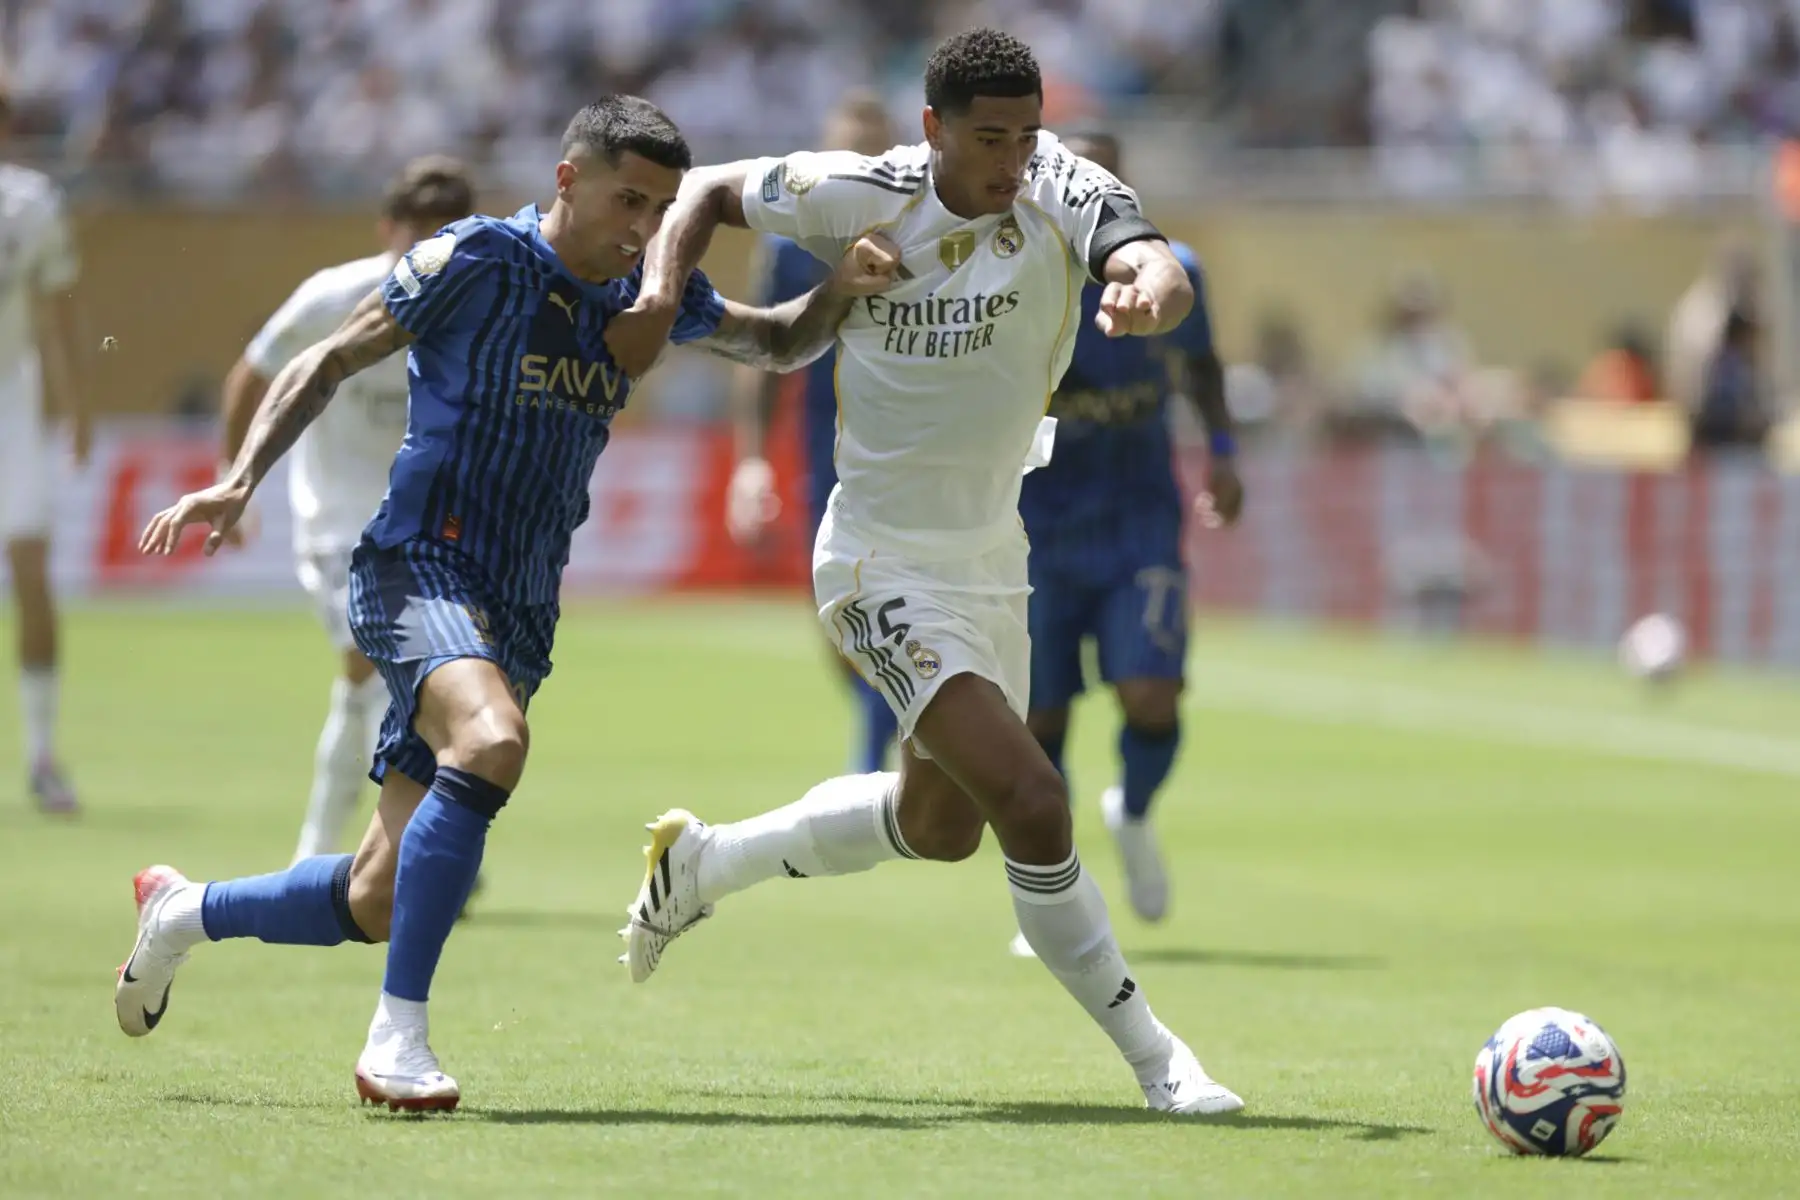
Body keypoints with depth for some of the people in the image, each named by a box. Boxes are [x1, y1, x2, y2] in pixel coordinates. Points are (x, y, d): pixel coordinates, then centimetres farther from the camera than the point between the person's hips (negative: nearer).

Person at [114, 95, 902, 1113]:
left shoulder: (649, 294, 11)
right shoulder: (476, 261, -6)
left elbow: (780, 345, 24)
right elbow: (332, 361, 0)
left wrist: (842, 290, 2)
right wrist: (239, 483, -10)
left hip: (518, 619, 7)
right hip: (419, 567, -7)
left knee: (373, 905, 5)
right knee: (491, 740, -38)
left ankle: (185, 912, 34)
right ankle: (398, 1037, -34)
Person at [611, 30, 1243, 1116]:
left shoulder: (1065, 194, -14)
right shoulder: (860, 197, -15)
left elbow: (1159, 271, -34)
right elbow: (713, 191, 3)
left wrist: (1151, 289, -57)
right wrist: (663, 288, -15)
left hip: (993, 555, 5)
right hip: (887, 566, -5)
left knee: (940, 823, 25)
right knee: (1033, 804, -20)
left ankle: (703, 863, 46)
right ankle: (1155, 1060, -8)